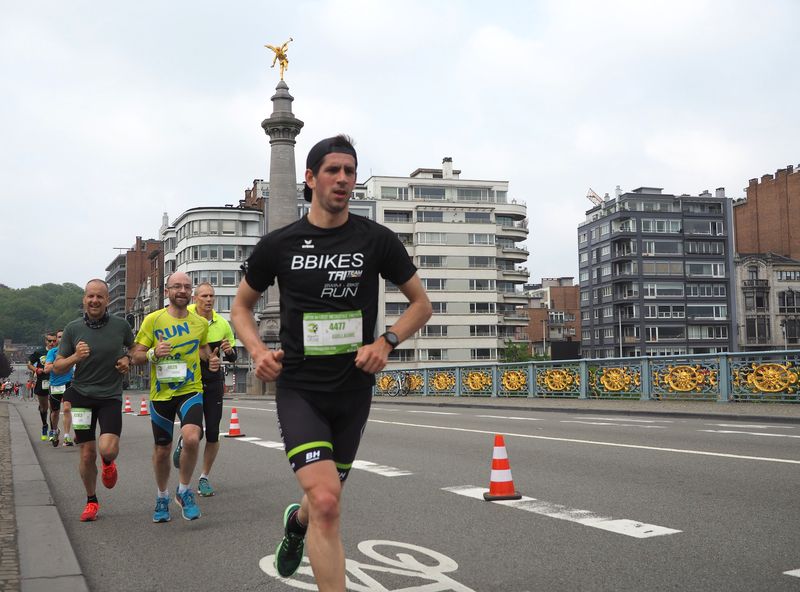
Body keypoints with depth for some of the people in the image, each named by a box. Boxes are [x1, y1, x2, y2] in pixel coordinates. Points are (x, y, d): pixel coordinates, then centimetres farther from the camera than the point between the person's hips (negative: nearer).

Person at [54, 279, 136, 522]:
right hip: (82, 395, 1)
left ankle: (108, 462, 20)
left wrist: (128, 360, -3)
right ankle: (91, 501, 26)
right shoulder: (73, 329, -2)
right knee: (87, 453, 4)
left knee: (107, 449, -18)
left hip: (111, 396, -1)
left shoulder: (121, 325, -3)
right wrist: (75, 357, -18)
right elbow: (57, 367, 1)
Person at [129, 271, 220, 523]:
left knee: (191, 438, -24)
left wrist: (211, 358, 4)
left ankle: (184, 490, 1)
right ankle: (162, 497, 35)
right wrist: (153, 353, -21)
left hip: (191, 390, 0)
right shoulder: (153, 320, -4)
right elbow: (136, 355, -1)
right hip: (161, 393, 0)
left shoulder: (201, 323, 4)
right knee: (162, 450, 10)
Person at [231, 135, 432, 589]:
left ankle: (297, 521, 56)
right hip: (299, 388, -2)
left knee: (325, 499, 19)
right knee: (326, 502, -20)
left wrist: (387, 342, -11)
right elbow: (242, 306, 13)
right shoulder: (279, 244, -2)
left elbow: (422, 304, 7)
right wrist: (258, 351, -6)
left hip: (353, 390, 2)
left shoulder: (377, 240, -2)